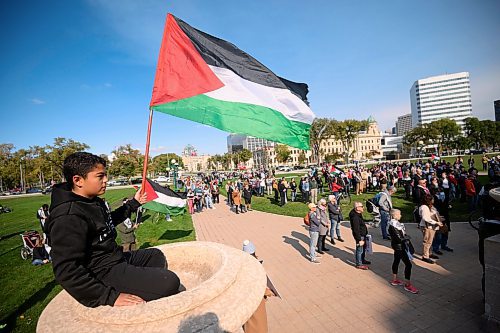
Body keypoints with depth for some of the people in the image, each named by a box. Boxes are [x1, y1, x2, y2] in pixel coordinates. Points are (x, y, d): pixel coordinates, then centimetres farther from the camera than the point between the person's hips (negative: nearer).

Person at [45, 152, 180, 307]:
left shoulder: (95, 202, 7)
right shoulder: (68, 217, -24)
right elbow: (66, 271, -29)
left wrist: (134, 203, 30)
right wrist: (111, 297, -30)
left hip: (116, 258, 11)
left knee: (156, 255, 26)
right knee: (169, 282, -22)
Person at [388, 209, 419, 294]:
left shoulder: (395, 223, 6)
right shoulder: (393, 226, -25)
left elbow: (402, 234, 12)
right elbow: (399, 238, -24)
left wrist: (405, 237, -5)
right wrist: (407, 237, -8)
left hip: (398, 246, 10)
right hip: (399, 246, -10)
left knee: (396, 261, 18)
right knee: (408, 264, -5)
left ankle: (394, 280, 30)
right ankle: (408, 285, 5)